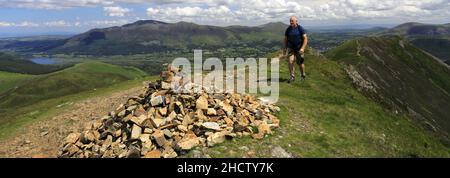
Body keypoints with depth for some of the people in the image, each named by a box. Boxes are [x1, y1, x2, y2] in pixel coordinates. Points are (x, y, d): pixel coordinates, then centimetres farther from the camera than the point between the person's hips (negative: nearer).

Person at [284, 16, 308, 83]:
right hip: (291, 48, 2)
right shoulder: (288, 29, 0)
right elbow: (285, 39, 11)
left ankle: (303, 75, 31)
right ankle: (292, 77, -7)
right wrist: (285, 48, 8)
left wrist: (302, 48, -23)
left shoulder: (300, 28, -10)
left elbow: (305, 38, -13)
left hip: (299, 48, -2)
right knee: (290, 61, -16)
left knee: (300, 63, 7)